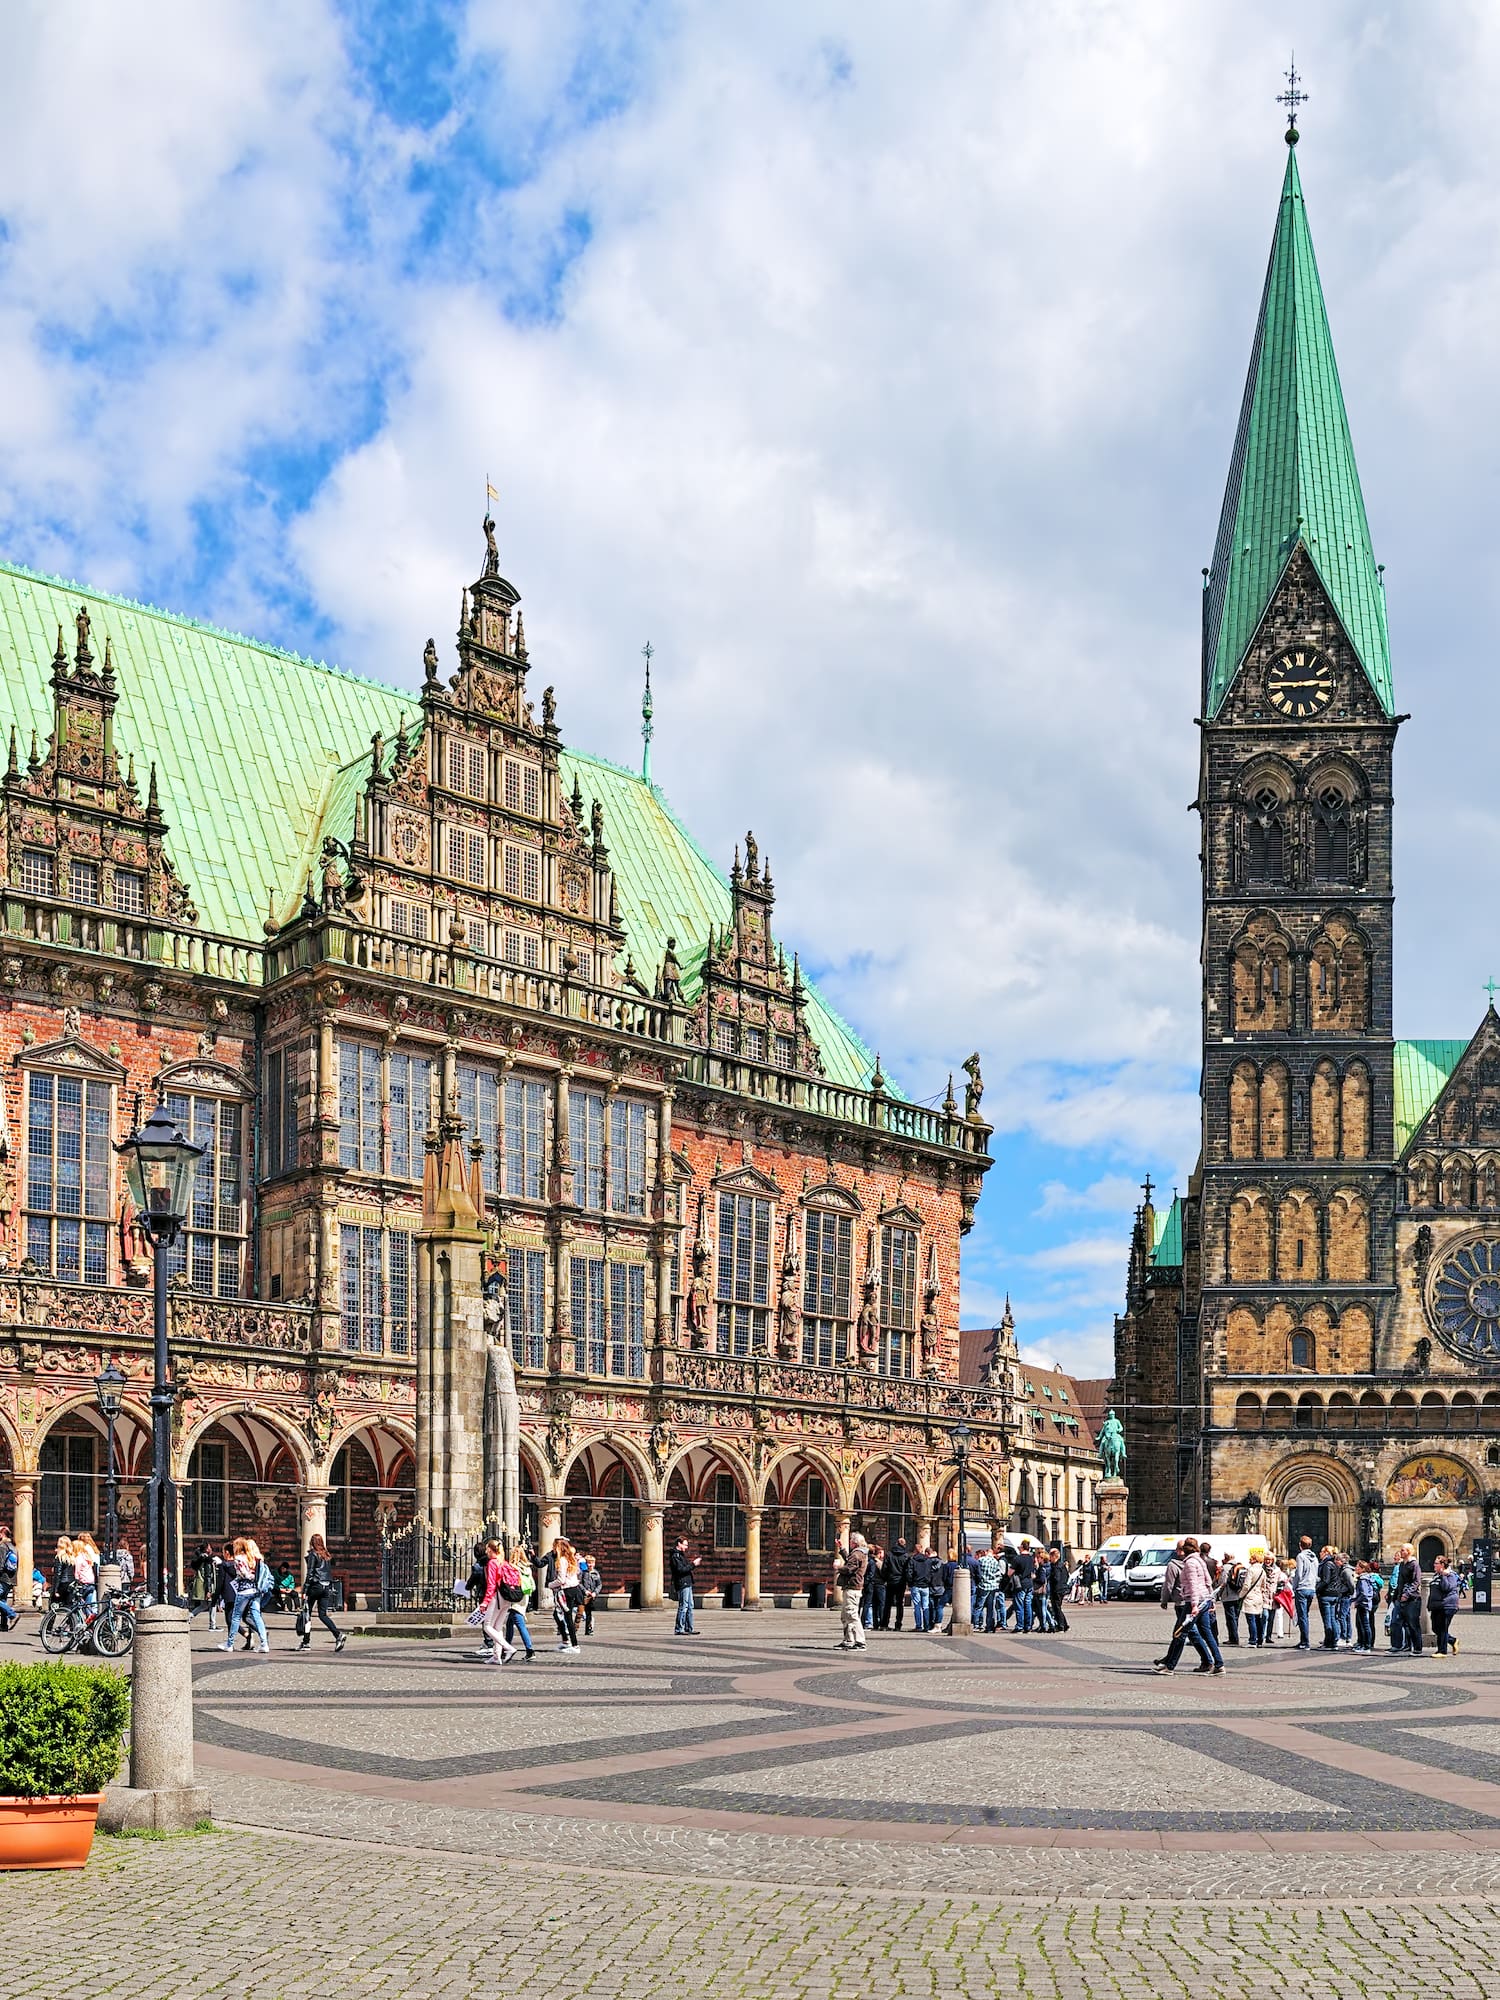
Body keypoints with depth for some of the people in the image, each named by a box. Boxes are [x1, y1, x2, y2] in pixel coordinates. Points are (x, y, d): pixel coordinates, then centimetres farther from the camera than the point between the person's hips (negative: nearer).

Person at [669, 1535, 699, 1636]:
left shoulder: (681, 1554, 21)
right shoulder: (675, 1556, -11)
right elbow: (680, 1569, -21)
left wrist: (694, 1562, 10)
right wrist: (693, 1564, -19)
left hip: (687, 1584, 10)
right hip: (682, 1585, -10)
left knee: (689, 1606, 12)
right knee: (683, 1606, -10)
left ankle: (689, 1628, 16)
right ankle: (679, 1630, -7)